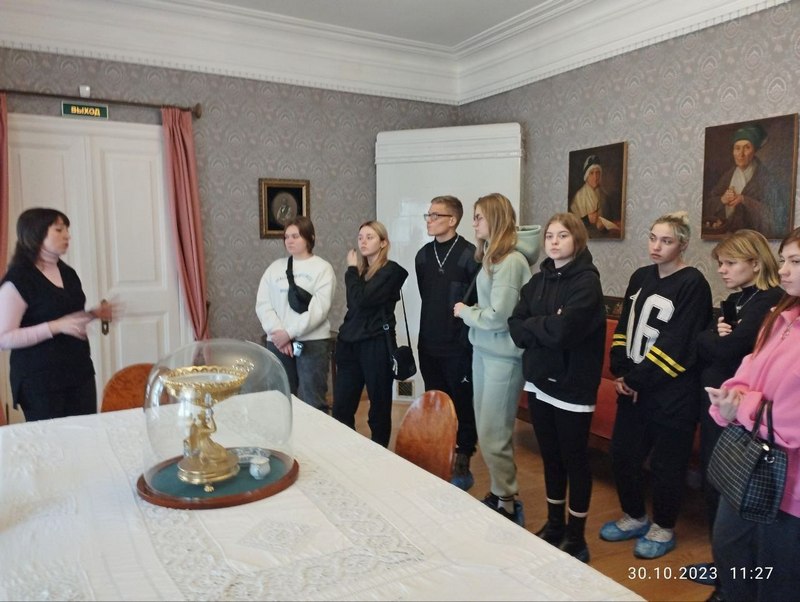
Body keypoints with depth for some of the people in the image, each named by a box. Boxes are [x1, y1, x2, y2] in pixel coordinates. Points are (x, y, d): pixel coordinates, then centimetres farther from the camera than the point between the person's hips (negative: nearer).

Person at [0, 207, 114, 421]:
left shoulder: (68, 273, 11)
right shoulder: (18, 280, -11)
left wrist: (94, 314, 6)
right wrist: (57, 326, -24)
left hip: (80, 372, 6)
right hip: (40, 381, -6)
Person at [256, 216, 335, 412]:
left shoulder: (322, 268, 0)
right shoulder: (275, 267, 12)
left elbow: (319, 307, -11)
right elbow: (262, 304, 4)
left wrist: (290, 332, -16)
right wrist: (278, 332, -11)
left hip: (312, 342, -4)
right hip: (277, 342, 4)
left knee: (312, 402, -3)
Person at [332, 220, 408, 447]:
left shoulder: (391, 271, -8)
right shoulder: (360, 270, 14)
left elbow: (361, 300, -19)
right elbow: (353, 305, 13)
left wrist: (352, 269, -8)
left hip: (376, 345, -6)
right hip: (350, 343, 7)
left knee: (379, 406, 7)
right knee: (341, 407, 5)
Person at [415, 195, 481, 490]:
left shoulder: (470, 255, -11)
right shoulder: (423, 255, 9)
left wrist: (467, 338, -12)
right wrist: (427, 334, 15)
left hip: (458, 347, -6)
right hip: (429, 345, 6)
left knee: (462, 406, 4)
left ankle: (462, 465, 17)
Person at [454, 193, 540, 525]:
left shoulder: (511, 261, -18)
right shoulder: (491, 256, 9)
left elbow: (498, 316, -20)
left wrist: (465, 312, -6)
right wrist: (471, 312, -4)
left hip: (503, 355, -9)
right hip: (483, 349, 9)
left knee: (493, 434, 0)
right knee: (487, 429, 16)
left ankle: (508, 504, 17)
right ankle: (498, 493, 31)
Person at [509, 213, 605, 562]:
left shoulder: (587, 281, -12)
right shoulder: (538, 280, 8)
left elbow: (563, 330, -26)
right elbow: (515, 326, -1)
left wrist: (531, 325, -10)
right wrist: (546, 327, -16)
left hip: (572, 385, -6)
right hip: (539, 380, 6)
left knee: (574, 459, 7)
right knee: (550, 456, 17)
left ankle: (576, 538, 22)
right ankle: (554, 526, 34)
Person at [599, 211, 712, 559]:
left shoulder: (693, 285, -12)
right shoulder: (640, 277, 9)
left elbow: (678, 344, -17)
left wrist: (637, 380, -14)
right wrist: (620, 372, -3)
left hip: (672, 393, -6)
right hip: (633, 387, 7)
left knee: (666, 464, 8)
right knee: (623, 454, 13)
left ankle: (664, 529, 29)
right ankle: (635, 517, 34)